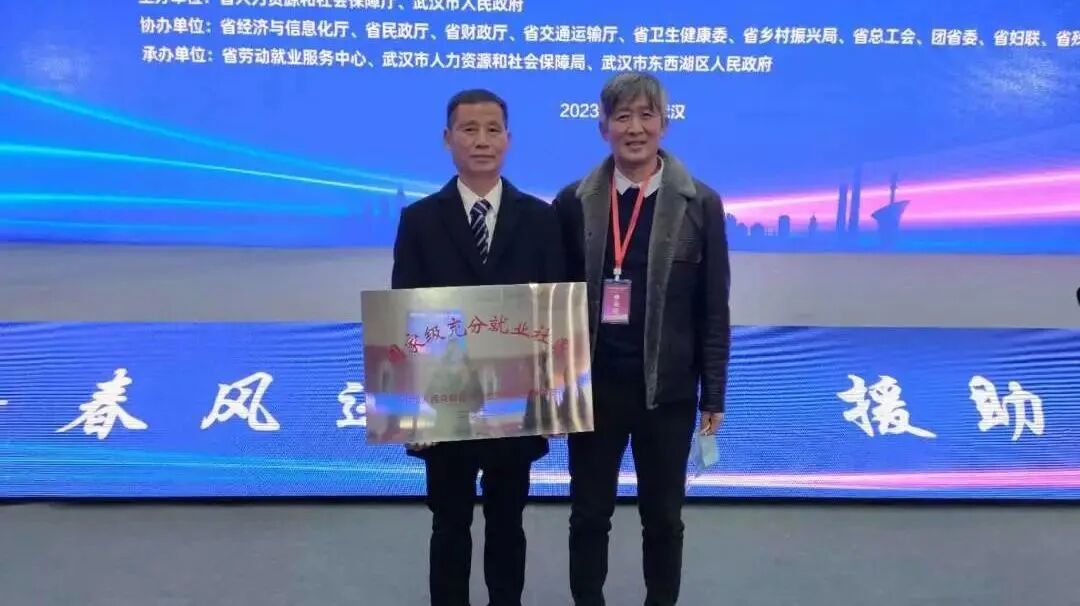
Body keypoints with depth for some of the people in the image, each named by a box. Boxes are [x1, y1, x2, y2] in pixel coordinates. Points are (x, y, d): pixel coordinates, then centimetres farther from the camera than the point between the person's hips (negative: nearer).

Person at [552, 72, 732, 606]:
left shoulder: (700, 204, -1)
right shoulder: (574, 201, 1)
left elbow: (713, 309, 0)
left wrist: (713, 394, -2)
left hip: (667, 388, 0)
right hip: (593, 384, 1)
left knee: (663, 517, 13)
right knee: (589, 514, 13)